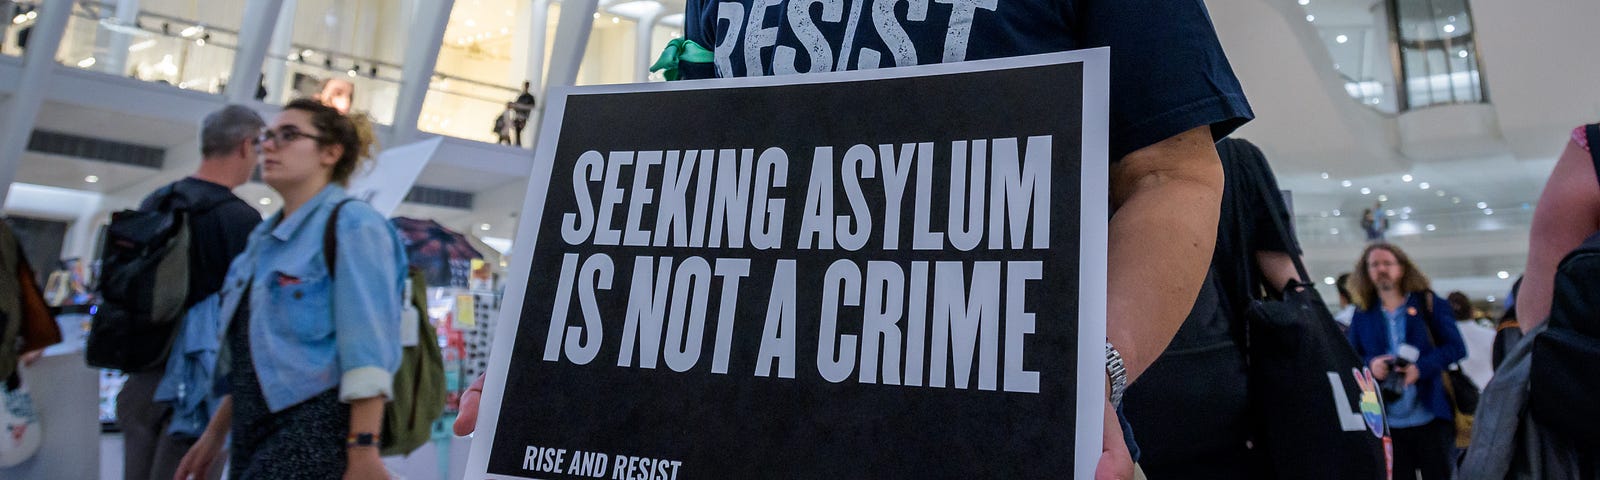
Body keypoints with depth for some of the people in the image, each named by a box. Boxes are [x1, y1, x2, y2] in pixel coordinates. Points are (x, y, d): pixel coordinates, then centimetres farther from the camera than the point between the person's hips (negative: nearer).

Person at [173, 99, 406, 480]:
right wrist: (216, 432, 23)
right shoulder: (265, 237, 17)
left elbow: (367, 355, -18)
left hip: (314, 435, -8)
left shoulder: (351, 224, -10)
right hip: (254, 434, 8)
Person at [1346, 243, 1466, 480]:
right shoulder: (1362, 315, 9)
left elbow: (1456, 347, -2)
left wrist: (1421, 367, -18)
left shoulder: (1428, 304, 4)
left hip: (1431, 418, -1)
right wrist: (1369, 364, -12)